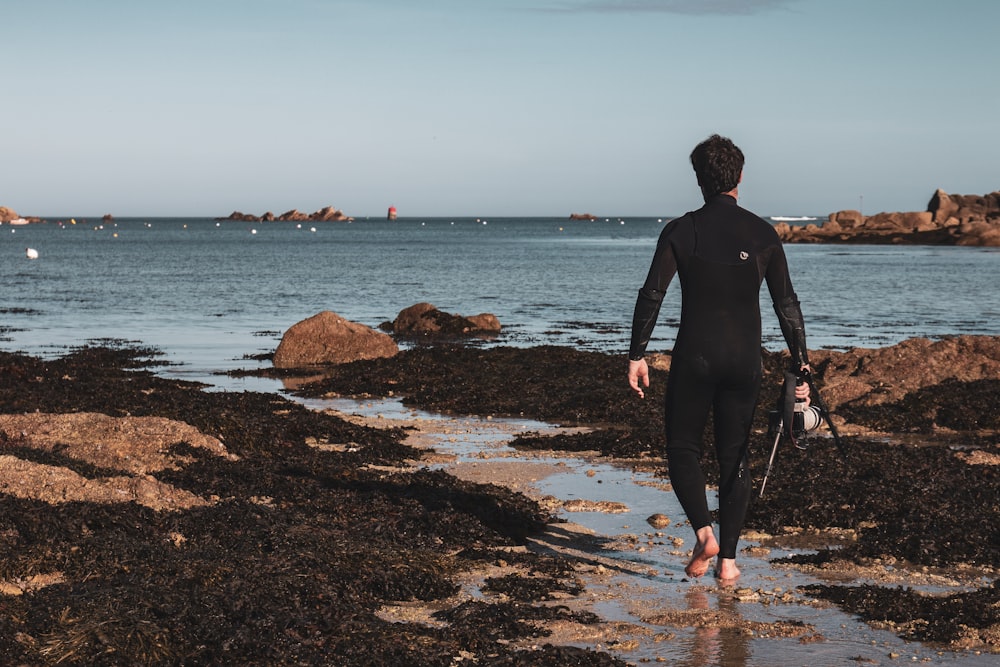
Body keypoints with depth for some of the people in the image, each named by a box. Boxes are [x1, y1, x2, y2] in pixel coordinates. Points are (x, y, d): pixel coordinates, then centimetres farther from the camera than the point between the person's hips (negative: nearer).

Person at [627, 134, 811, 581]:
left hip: (693, 359, -2)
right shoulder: (763, 234, 1)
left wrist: (637, 355, -5)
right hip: (744, 361, 2)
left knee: (683, 449, 13)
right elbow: (787, 304, 1)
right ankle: (728, 559, 8)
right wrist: (801, 365, 6)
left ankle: (704, 533, -7)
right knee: (734, 458, 10)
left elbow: (651, 295, -10)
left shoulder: (681, 231, -4)